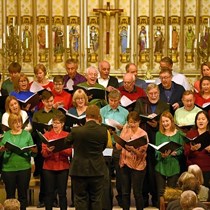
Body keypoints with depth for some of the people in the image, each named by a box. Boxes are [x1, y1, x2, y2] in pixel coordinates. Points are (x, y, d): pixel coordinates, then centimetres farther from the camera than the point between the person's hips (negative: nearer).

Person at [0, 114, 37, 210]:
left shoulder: (27, 134, 3)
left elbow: (32, 153, 3)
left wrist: (34, 151, -19)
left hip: (24, 168, 0)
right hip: (8, 169, 1)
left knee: (23, 195, 7)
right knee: (10, 195, 7)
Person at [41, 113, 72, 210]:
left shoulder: (67, 135, 5)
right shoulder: (47, 135, 6)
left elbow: (70, 152, -5)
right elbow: (43, 153, -2)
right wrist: (49, 151, -23)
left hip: (63, 167, 0)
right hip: (49, 167, 0)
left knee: (62, 193, 2)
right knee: (49, 193, 2)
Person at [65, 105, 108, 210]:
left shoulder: (76, 130, -14)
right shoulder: (103, 131, -9)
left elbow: (67, 142, 5)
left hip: (79, 170, -1)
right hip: (97, 170, 1)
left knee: (81, 200, 7)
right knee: (96, 200, 10)